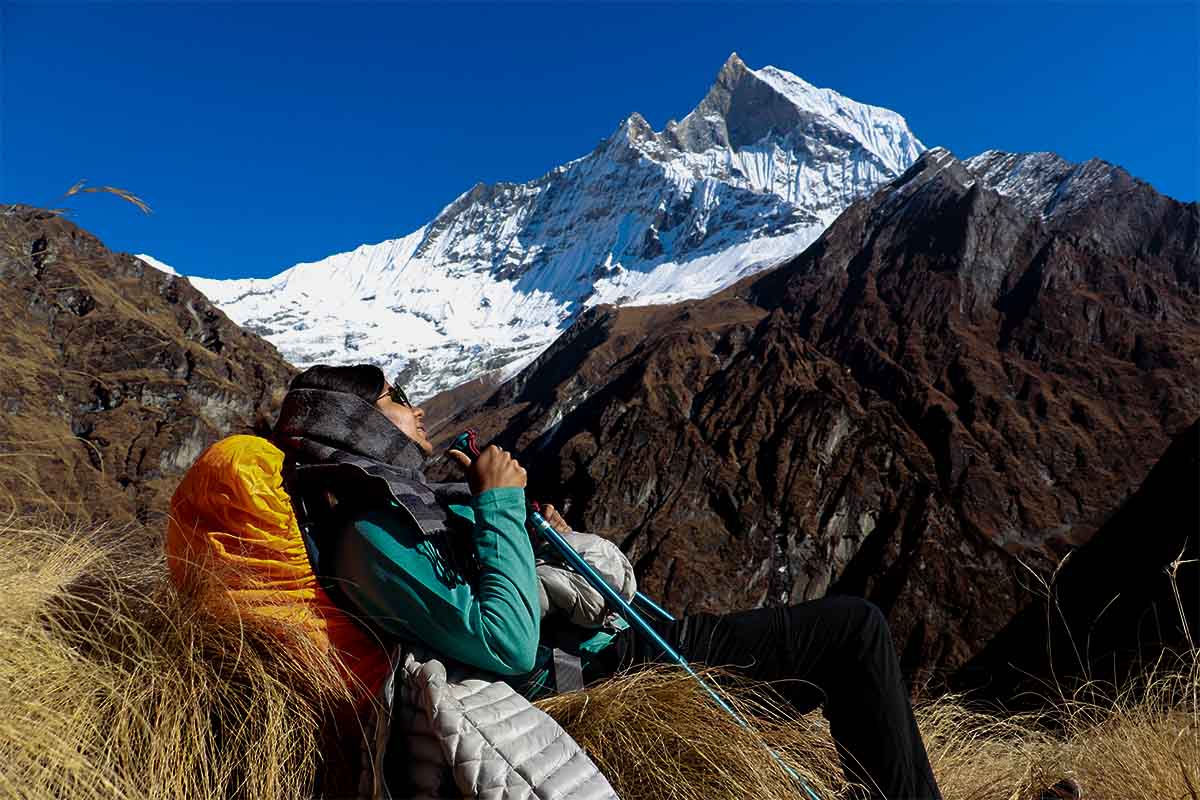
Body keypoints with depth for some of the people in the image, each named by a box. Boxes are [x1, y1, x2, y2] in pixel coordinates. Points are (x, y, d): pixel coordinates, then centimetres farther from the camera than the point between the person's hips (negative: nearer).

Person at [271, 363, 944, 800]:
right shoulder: (370, 536, -13)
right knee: (856, 627, -7)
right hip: (607, 663, -10)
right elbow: (510, 647, -25)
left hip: (610, 640, 10)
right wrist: (499, 506, -18)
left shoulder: (409, 507, 17)